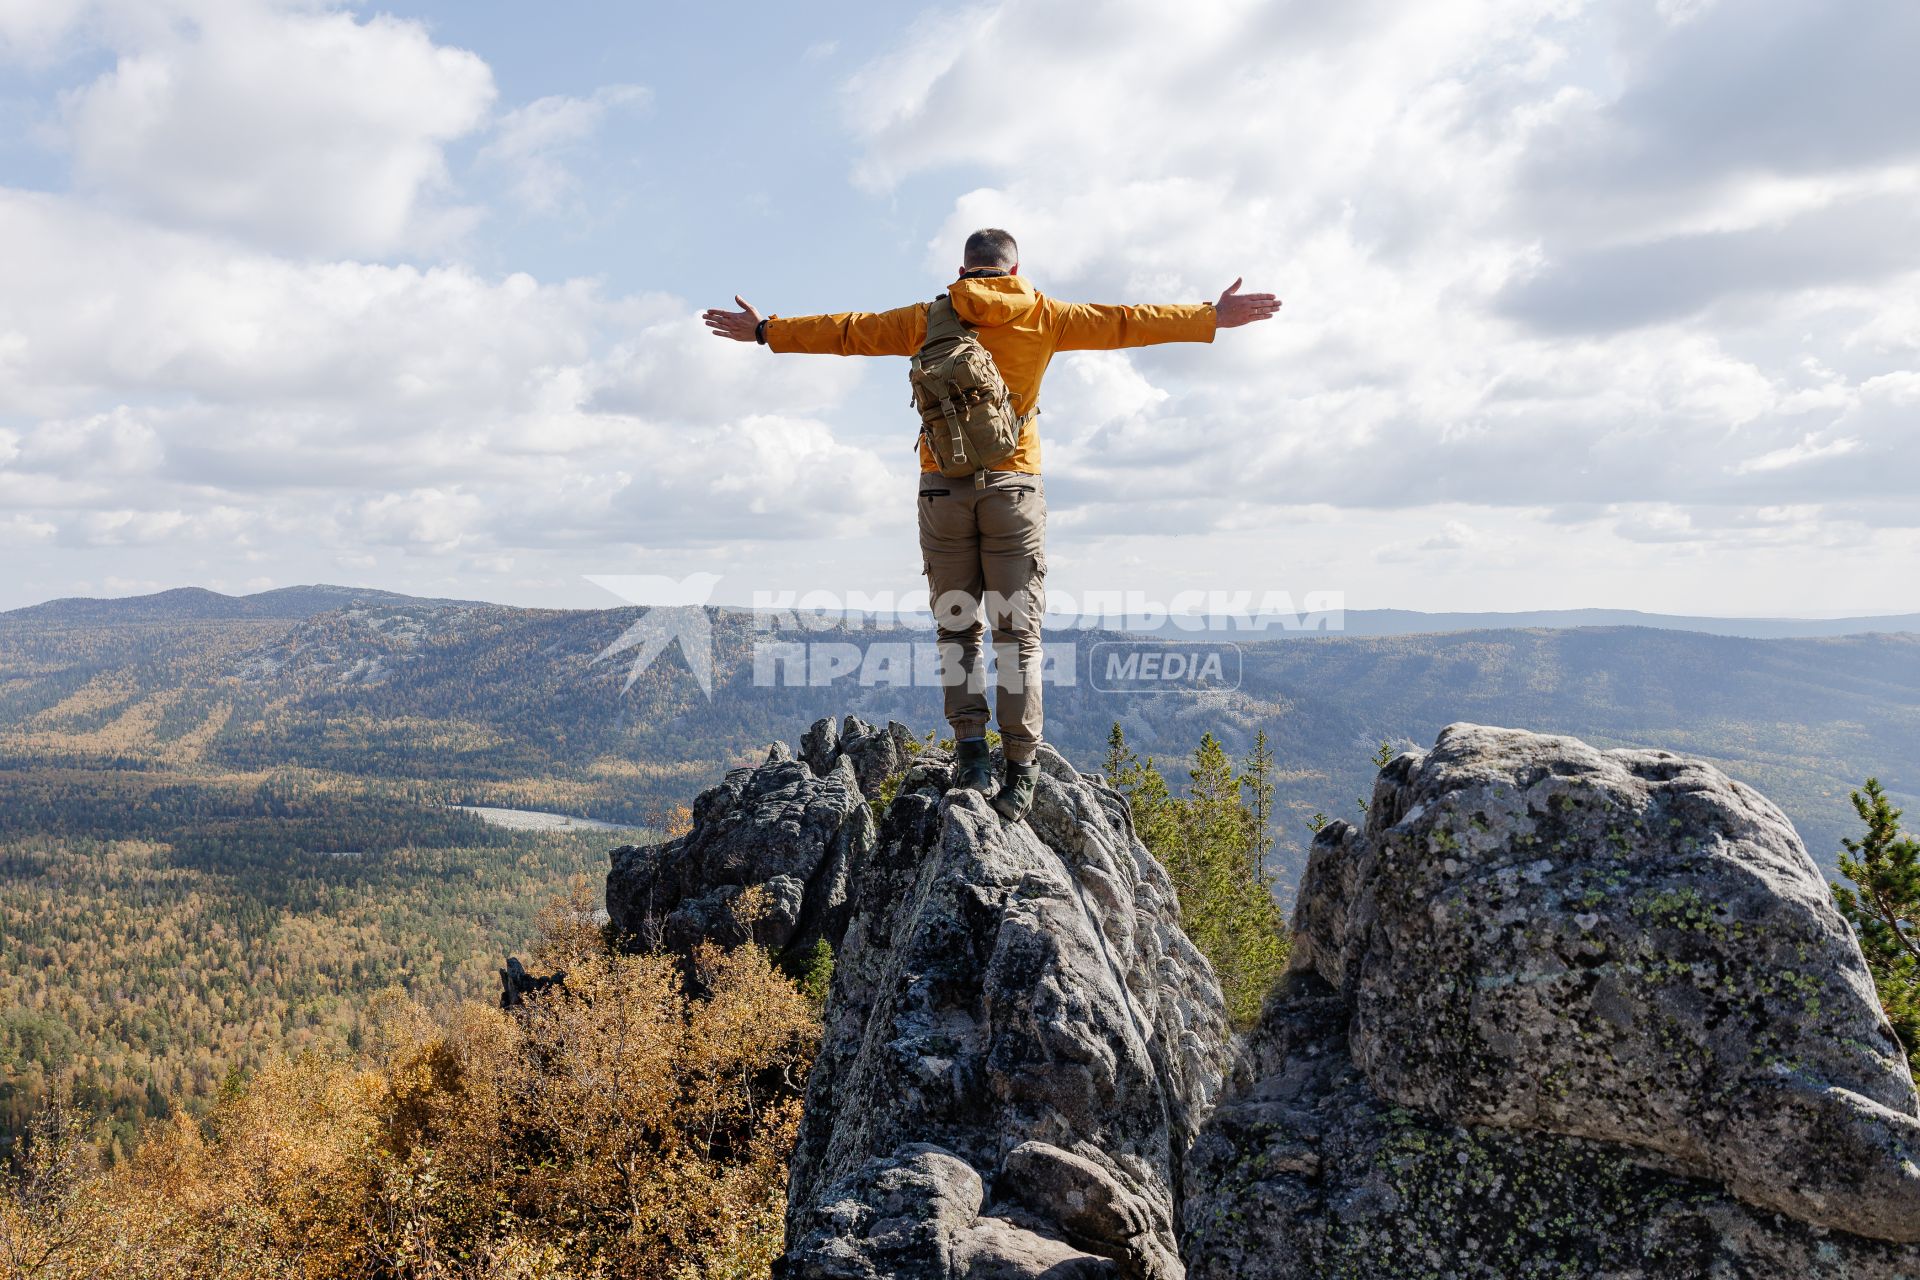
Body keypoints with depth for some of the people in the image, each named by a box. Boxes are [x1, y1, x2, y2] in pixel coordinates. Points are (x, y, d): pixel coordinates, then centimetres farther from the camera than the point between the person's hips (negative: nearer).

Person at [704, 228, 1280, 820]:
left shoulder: (929, 320, 8)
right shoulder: (1043, 317, 7)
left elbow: (846, 331, 13)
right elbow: (1123, 322, 10)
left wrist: (765, 330, 24)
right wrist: (1211, 317, 18)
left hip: (943, 487, 1)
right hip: (1013, 485, 0)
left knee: (956, 626, 9)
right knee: (1017, 632, 2)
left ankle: (970, 747, -2)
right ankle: (1020, 767, 0)